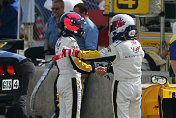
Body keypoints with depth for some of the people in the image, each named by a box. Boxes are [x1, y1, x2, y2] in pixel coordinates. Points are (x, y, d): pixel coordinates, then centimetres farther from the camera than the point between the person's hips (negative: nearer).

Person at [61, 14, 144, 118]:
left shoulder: (118, 47, -19)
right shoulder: (137, 44, 4)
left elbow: (97, 56, -19)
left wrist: (73, 52, -16)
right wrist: (107, 70, 21)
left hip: (123, 86, -7)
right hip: (137, 85, 7)